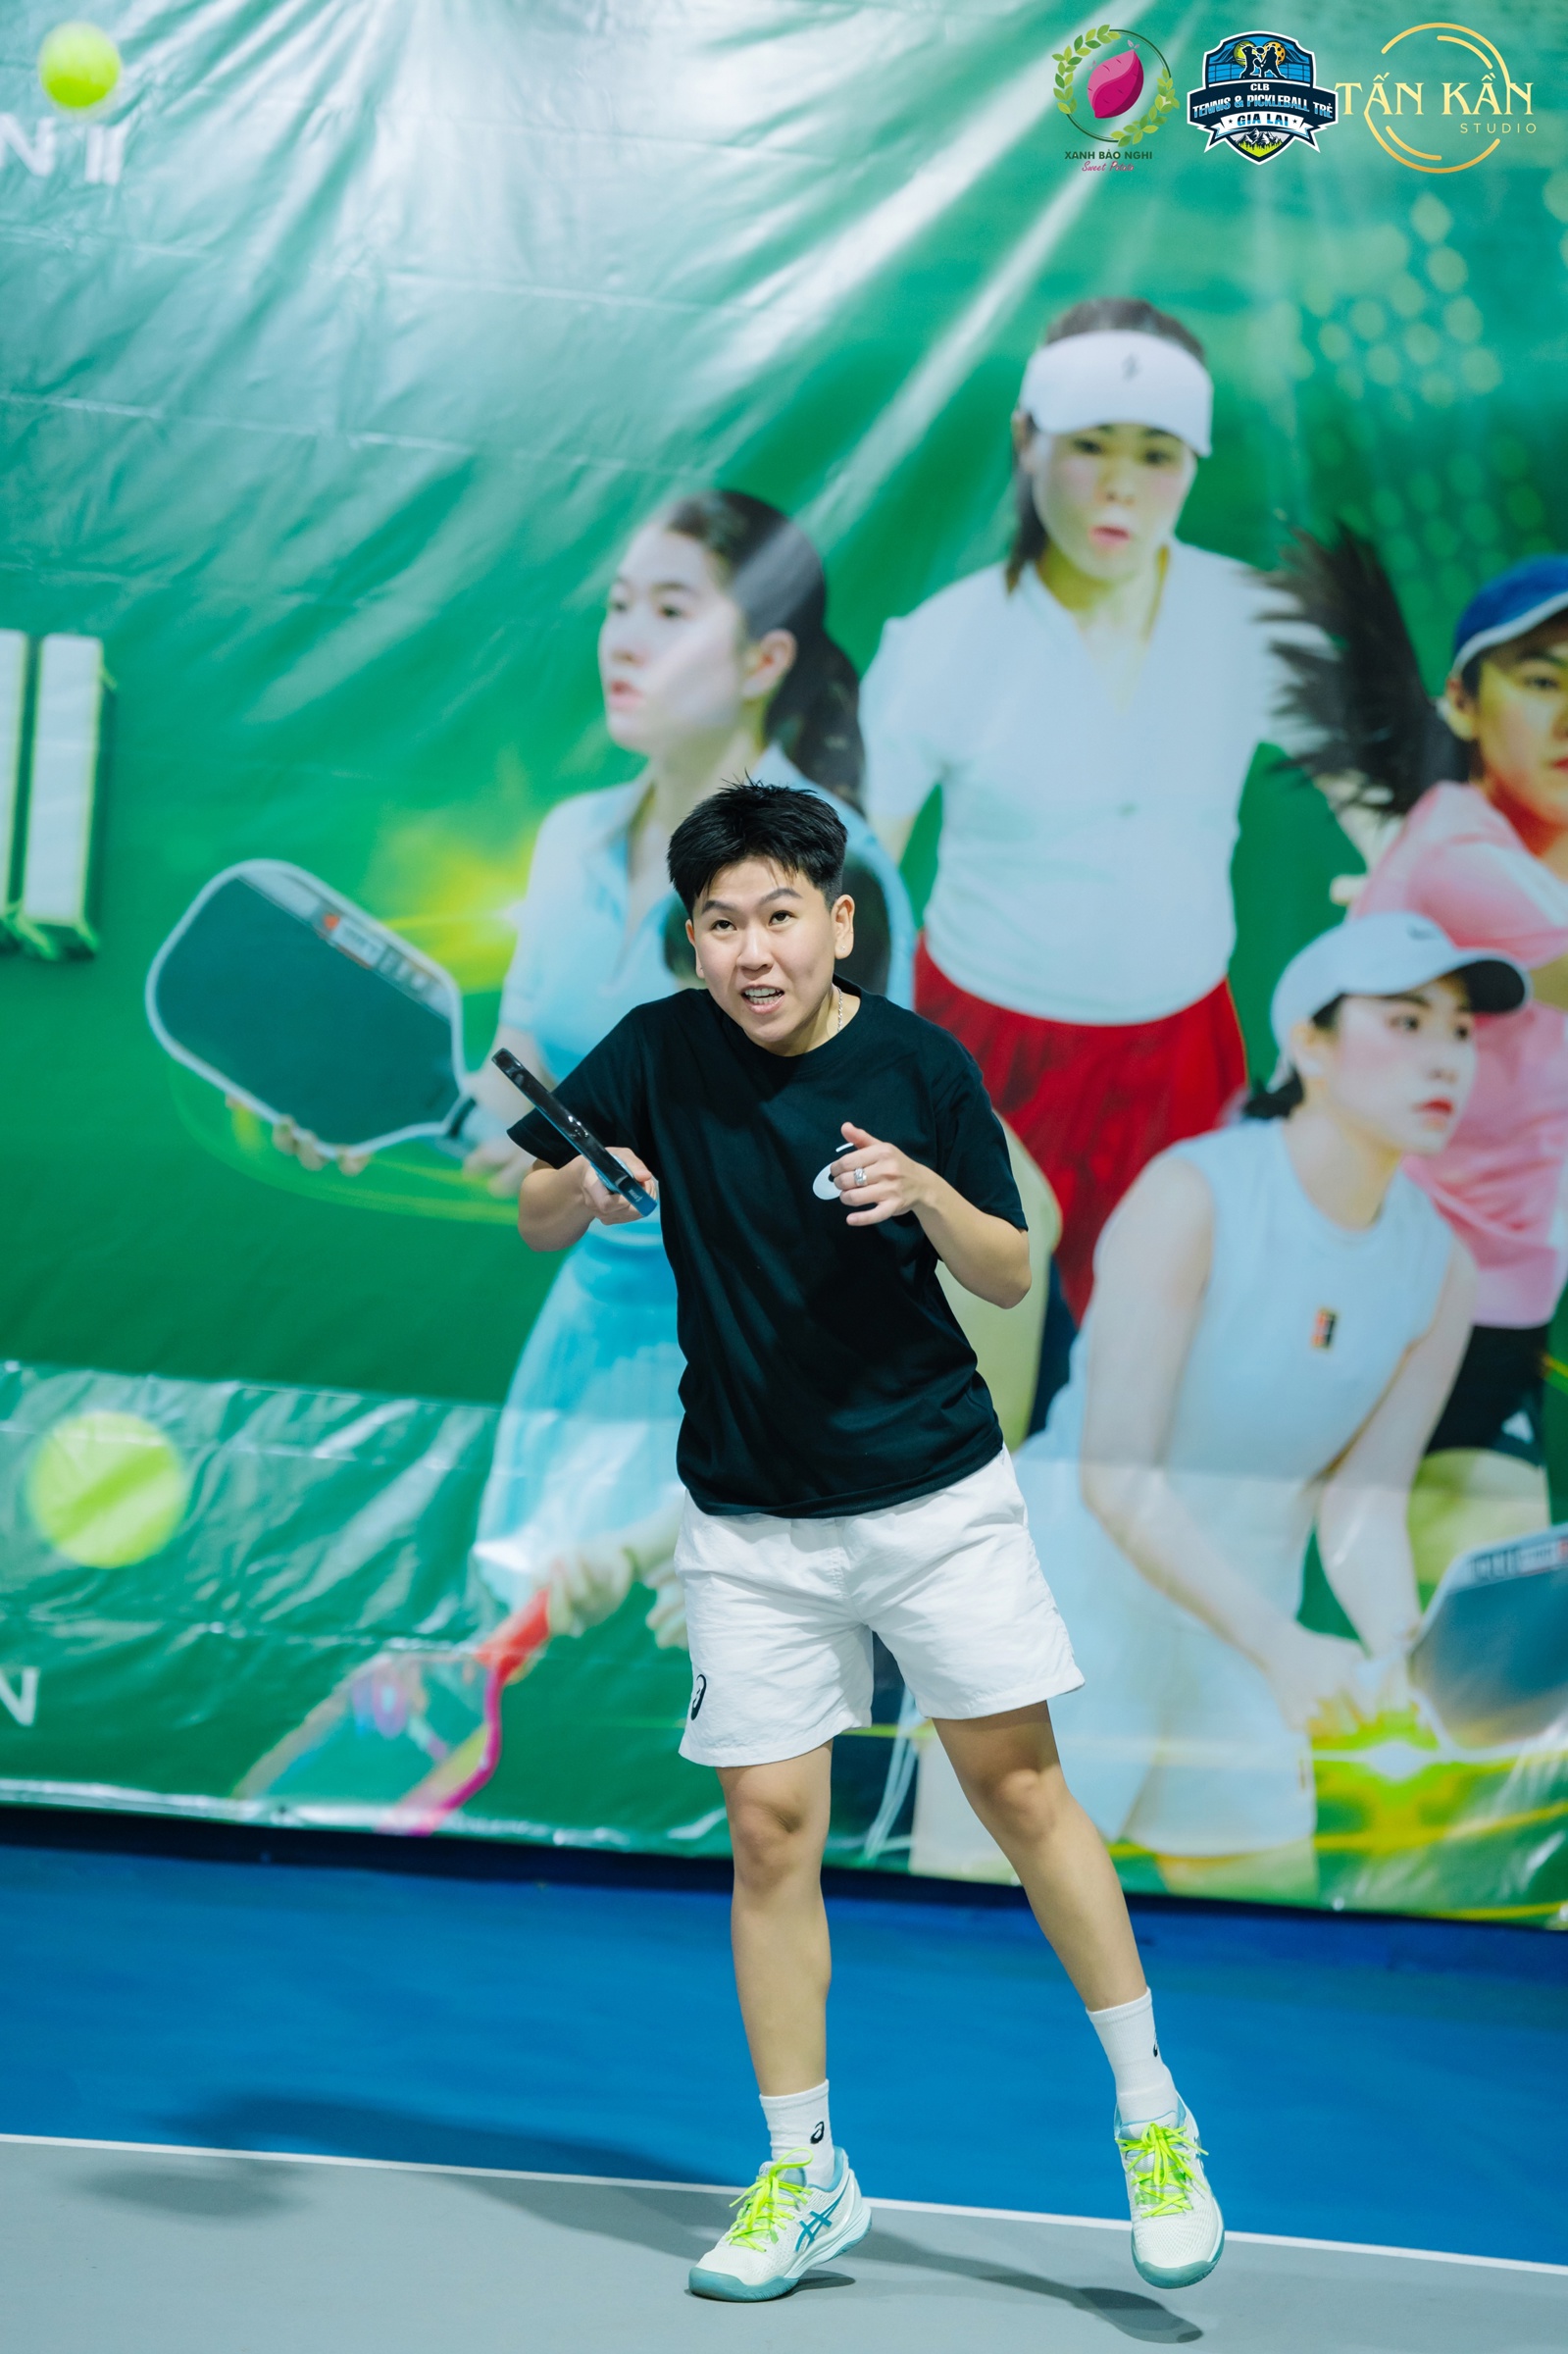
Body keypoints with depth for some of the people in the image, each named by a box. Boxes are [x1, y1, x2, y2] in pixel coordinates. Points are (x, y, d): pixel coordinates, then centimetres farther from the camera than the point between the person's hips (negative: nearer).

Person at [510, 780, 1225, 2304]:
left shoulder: (922, 1066, -6)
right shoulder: (658, 1055, -5)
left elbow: (1012, 1279, -1)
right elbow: (533, 1222, 1)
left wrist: (929, 1194, -22)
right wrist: (582, 1186, -22)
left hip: (935, 1494, -1)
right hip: (752, 1527, 1)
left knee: (1018, 1786, 1)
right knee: (770, 1830, 1)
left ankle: (1151, 2120, 15)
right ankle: (803, 2177, 15)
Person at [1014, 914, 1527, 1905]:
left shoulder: (1440, 1268, -1)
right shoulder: (1190, 1198, -20)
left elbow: (1363, 1506, -2)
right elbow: (1117, 1477, -25)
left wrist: (1403, 1655, -23)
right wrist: (1279, 1644, -35)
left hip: (1239, 1634, 6)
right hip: (1074, 1602, -6)